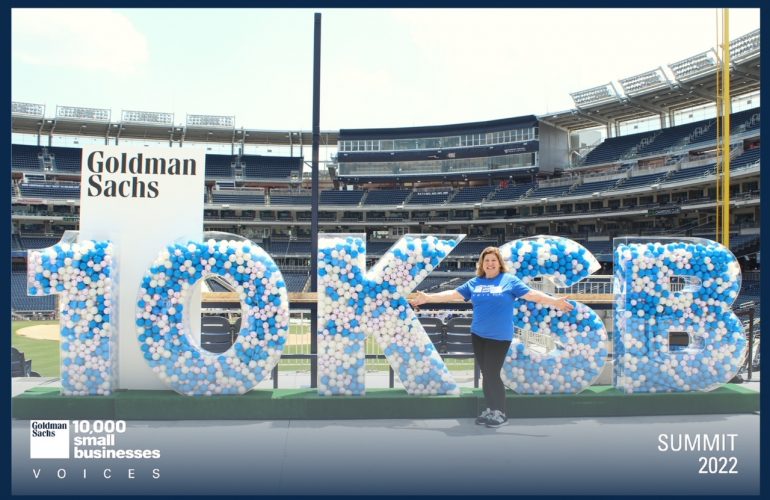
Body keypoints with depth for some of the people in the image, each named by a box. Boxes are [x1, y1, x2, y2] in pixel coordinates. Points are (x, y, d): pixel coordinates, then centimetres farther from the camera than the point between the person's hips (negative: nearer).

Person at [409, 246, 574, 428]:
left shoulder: (510, 280, -2)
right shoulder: (474, 283, 9)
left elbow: (532, 294, -8)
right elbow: (453, 294, 9)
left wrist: (554, 301, -20)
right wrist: (428, 297, 4)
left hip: (499, 336, -5)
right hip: (478, 335, 5)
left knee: (492, 374, -6)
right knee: (486, 374, 10)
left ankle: (500, 413, 9)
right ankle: (490, 409, 23)